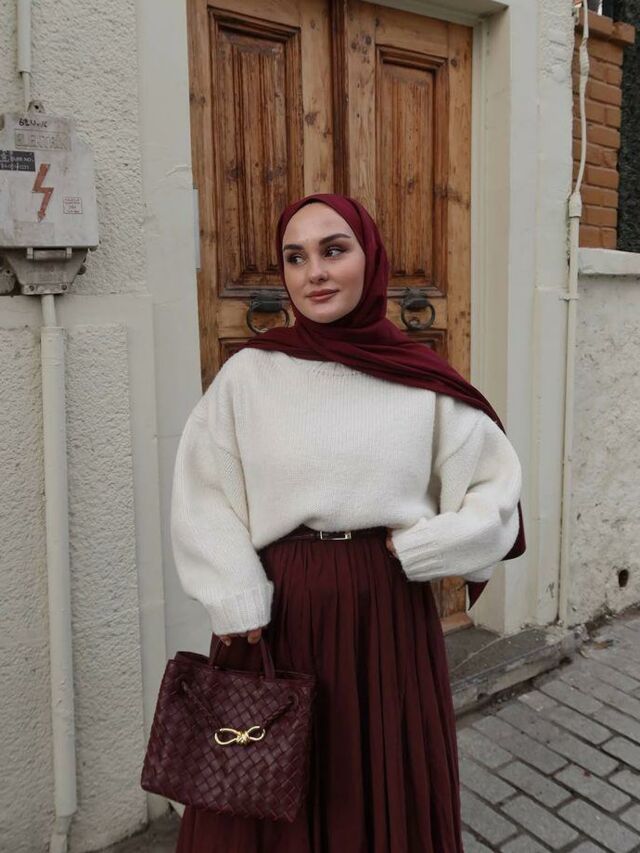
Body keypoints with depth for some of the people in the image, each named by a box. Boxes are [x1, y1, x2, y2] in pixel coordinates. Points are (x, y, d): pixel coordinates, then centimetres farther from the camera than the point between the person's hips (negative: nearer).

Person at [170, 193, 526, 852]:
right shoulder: (248, 373, -4)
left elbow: (496, 492, 3)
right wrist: (240, 608, -12)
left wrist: (416, 547, -9)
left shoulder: (423, 382, -2)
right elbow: (203, 504, -3)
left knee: (388, 791, 17)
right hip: (280, 614, 0)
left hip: (390, 614, 1)